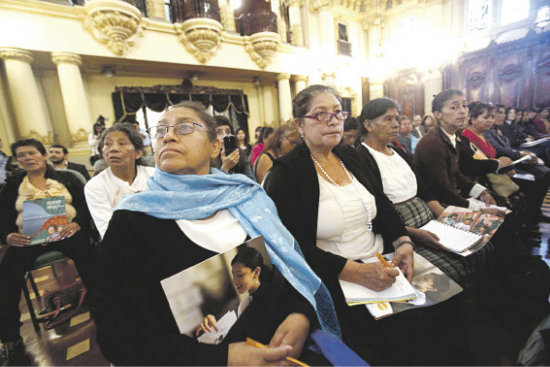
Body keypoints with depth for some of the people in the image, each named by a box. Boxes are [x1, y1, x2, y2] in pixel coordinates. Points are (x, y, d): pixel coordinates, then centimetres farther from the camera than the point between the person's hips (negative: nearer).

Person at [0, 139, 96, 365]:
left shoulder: (66, 178, 12)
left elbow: (85, 206, 4)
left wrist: (77, 223, -16)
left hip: (65, 232, -3)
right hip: (27, 239, 3)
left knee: (87, 257, -31)